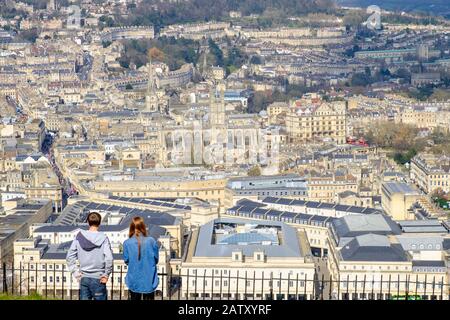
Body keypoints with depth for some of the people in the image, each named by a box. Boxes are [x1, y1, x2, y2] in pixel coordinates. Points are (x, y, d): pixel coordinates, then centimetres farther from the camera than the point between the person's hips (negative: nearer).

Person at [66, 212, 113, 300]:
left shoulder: (79, 237, 0)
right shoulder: (103, 238, -10)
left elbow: (70, 257, 2)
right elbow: (109, 259, -18)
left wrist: (76, 273, 6)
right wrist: (106, 275, -7)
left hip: (83, 279, 3)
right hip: (98, 279, -3)